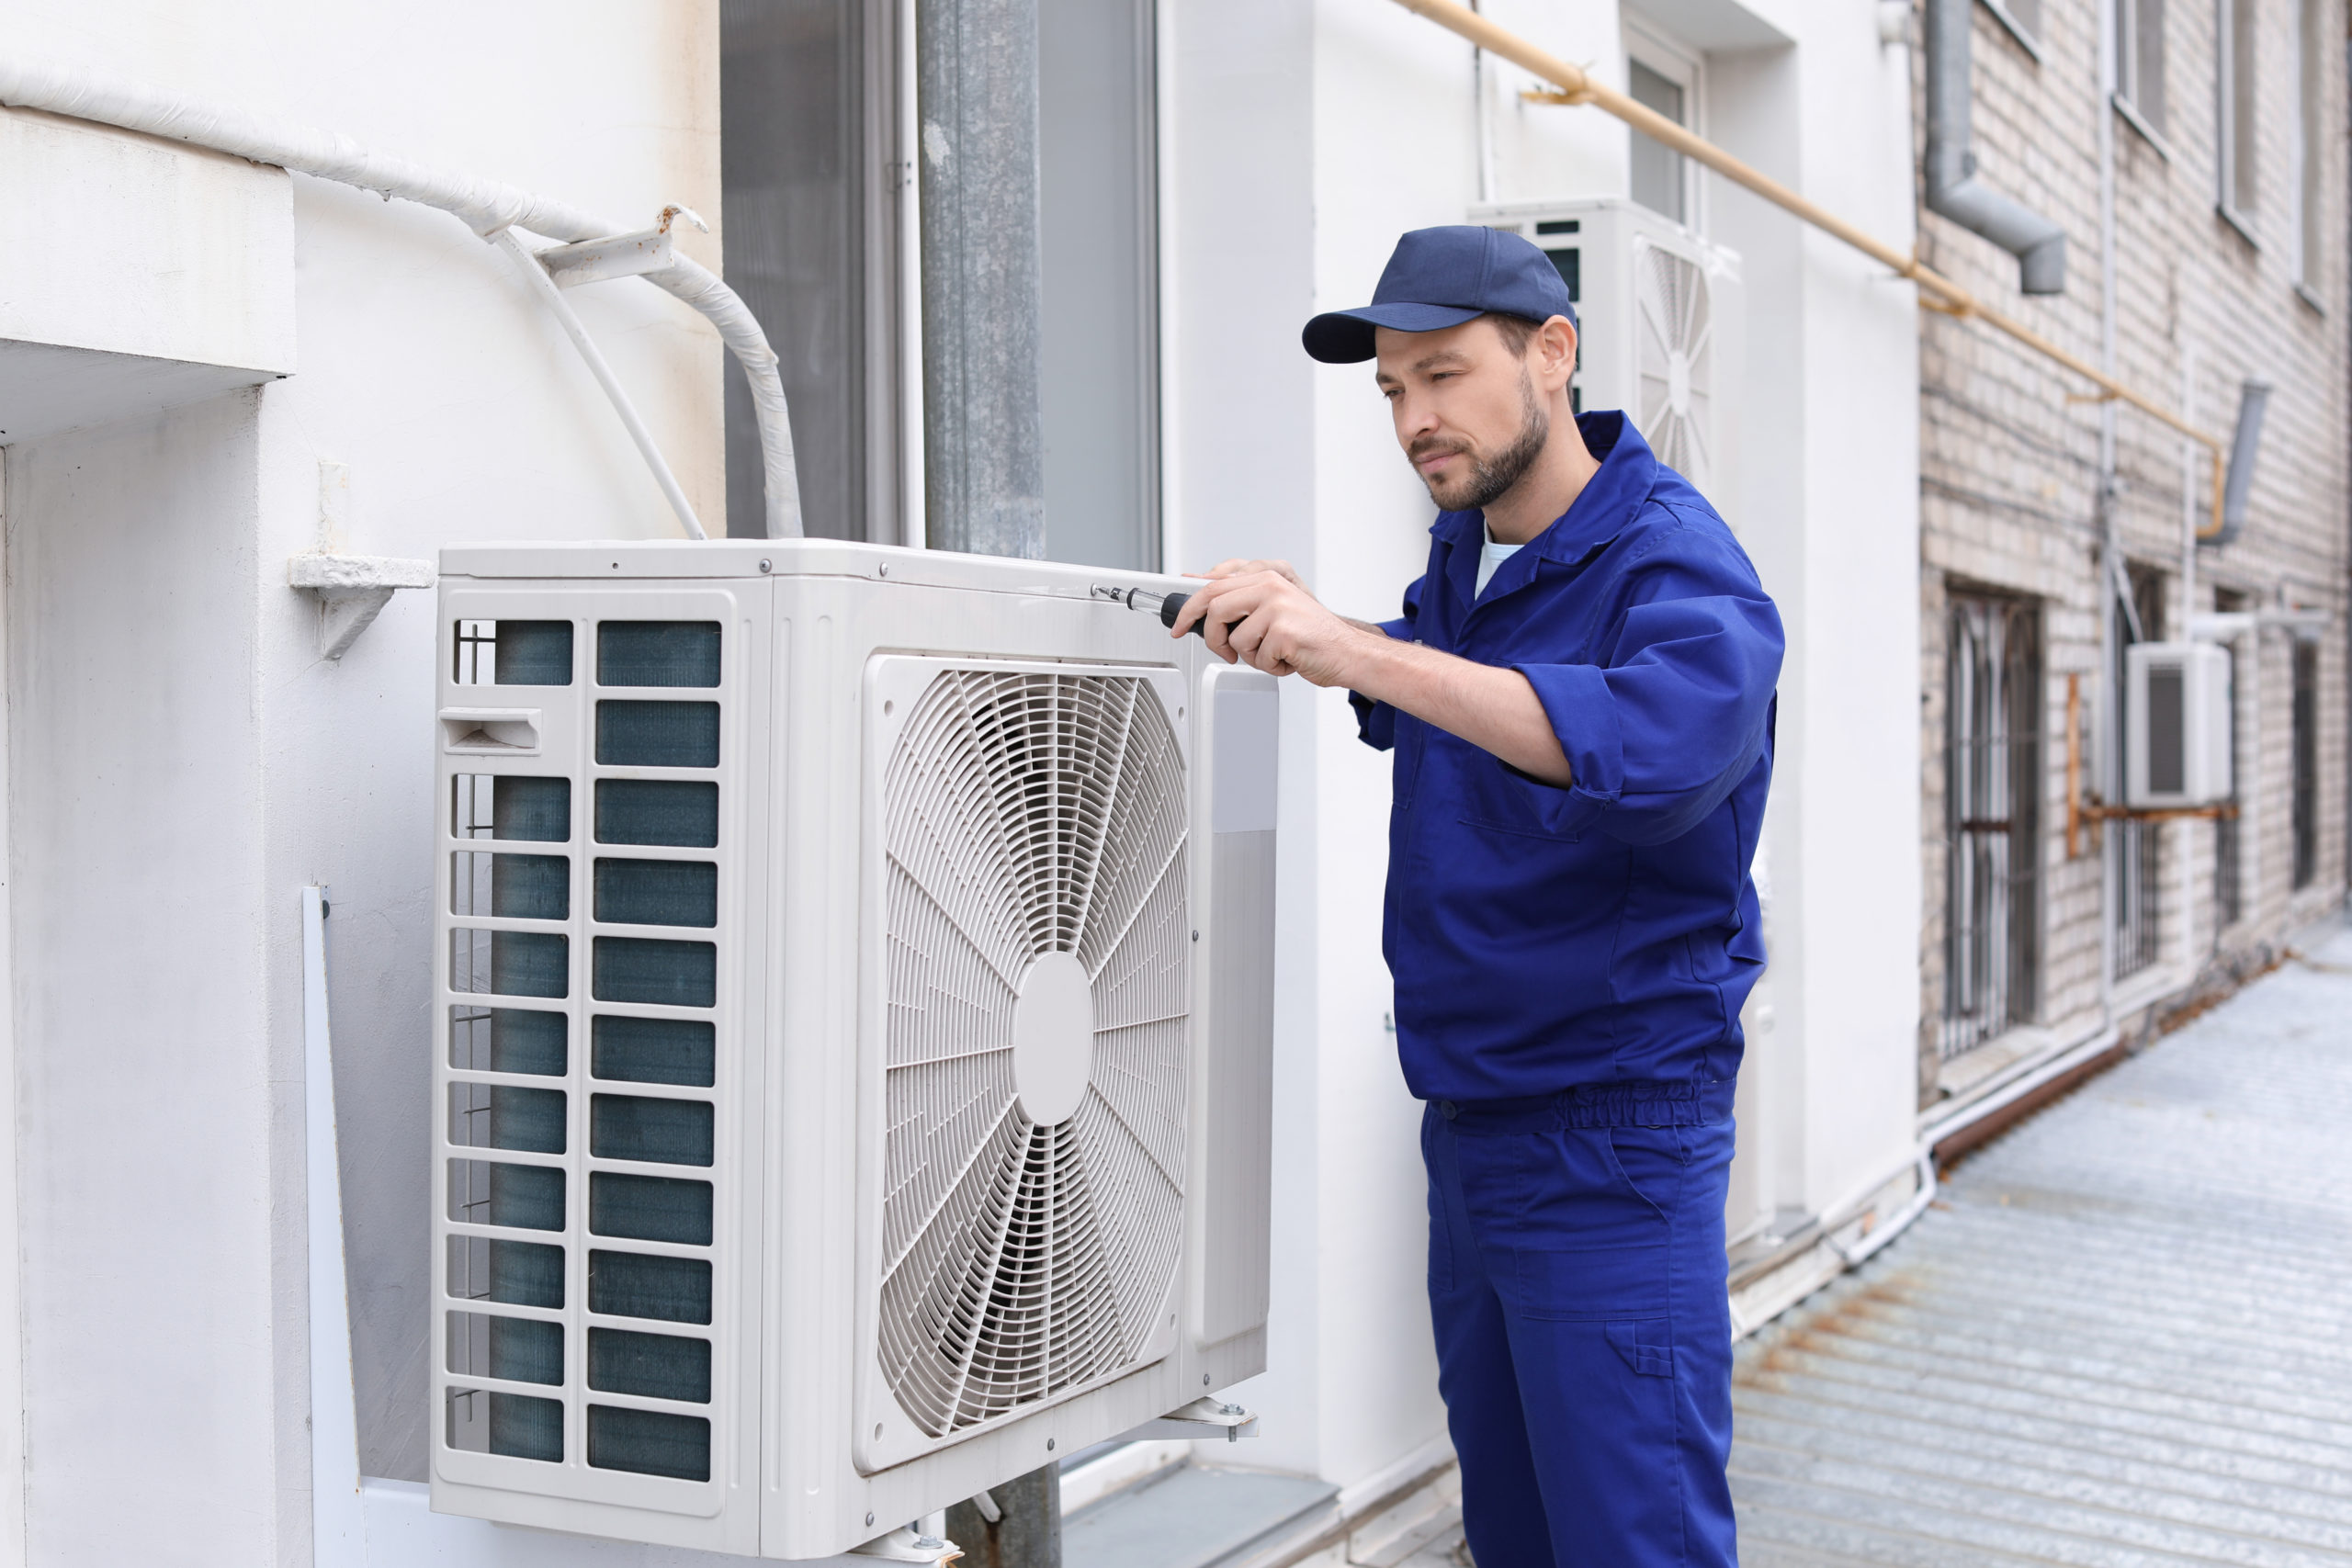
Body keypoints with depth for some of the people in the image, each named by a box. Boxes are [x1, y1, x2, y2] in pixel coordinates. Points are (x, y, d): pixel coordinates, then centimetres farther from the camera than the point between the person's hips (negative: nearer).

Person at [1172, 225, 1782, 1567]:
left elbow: (1660, 748, -36)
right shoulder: (1462, 554, 8)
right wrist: (1304, 636, 2)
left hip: (1613, 1142, -8)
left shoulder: (1675, 562, -16)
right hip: (1468, 1125, 8)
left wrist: (1359, 649, -40)